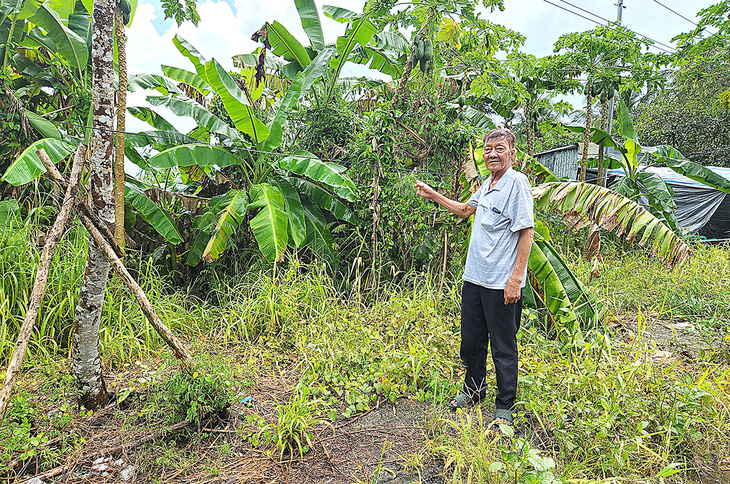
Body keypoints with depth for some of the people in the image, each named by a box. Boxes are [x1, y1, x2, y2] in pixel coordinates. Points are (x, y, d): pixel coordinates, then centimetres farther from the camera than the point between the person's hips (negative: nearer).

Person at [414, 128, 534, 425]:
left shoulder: (517, 183, -12)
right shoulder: (488, 184, 13)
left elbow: (526, 232, -16)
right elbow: (465, 209, 31)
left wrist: (516, 279, -20)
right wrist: (432, 195, 28)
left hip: (501, 284, -8)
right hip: (474, 278, 8)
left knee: (503, 347, 5)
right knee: (471, 340, 18)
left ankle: (505, 406, 23)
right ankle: (473, 390, 38)